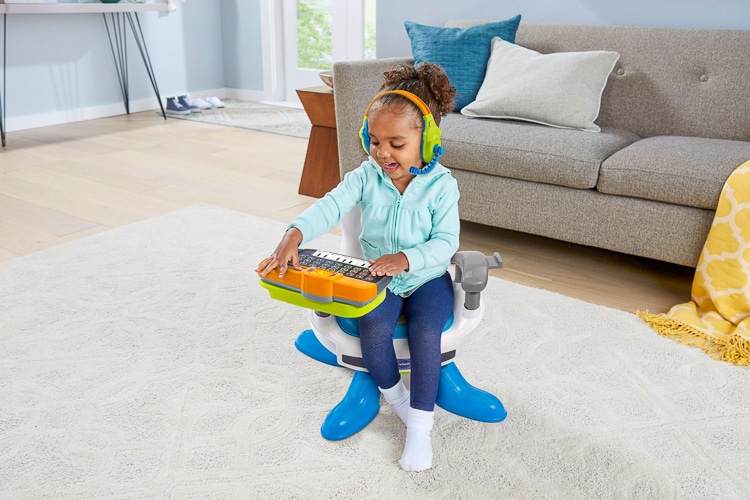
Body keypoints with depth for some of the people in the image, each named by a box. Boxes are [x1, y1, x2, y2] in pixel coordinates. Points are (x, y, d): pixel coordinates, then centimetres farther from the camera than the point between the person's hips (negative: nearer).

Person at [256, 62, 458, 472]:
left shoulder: (440, 185, -10)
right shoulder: (366, 176, -4)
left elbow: (445, 242, -15)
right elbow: (331, 206, -20)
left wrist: (406, 258, -34)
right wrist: (294, 235, -39)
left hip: (427, 277, -1)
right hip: (377, 277, 2)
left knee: (425, 332, -27)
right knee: (373, 326, -26)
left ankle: (420, 427, -8)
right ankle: (393, 393, 7)